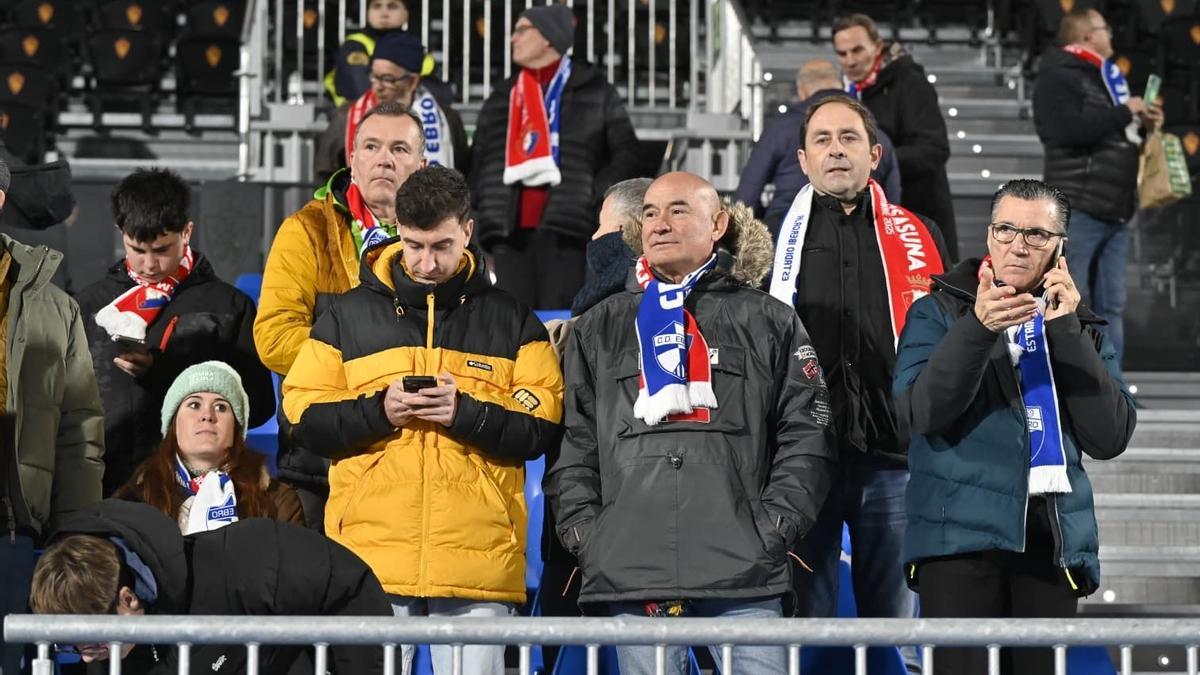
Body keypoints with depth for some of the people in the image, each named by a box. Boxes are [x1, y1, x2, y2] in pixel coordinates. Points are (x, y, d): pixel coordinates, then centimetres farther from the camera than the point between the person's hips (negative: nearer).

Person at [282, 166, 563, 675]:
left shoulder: (512, 321, 12)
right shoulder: (348, 315, 12)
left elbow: (543, 429, 4)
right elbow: (304, 420, 7)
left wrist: (468, 413, -12)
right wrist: (378, 411, -10)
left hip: (478, 561, 0)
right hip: (370, 556, 0)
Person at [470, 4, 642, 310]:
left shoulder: (594, 92, 9)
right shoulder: (502, 97, 23)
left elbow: (626, 154, 5)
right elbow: (479, 160, 25)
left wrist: (593, 198, -7)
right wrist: (480, 212, 11)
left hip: (566, 227, -5)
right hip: (510, 228, 5)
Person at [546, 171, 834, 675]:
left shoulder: (769, 322, 12)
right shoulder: (599, 330, 18)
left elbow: (806, 435, 5)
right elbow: (573, 444, 14)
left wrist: (777, 526, -5)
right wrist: (583, 533, 1)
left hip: (744, 575, -2)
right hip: (631, 573, 2)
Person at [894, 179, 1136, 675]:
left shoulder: (1080, 327, 15)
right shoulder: (940, 312, 7)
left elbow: (1111, 438, 1)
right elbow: (921, 411, -10)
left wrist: (1066, 331, -5)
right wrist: (978, 328, -23)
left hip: (1054, 541, 3)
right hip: (962, 536, -3)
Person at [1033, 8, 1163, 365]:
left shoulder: (1106, 78, 21)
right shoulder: (1059, 77, -6)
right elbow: (1069, 128, -23)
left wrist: (1143, 124, 10)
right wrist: (1125, 112, -14)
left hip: (1114, 214, 9)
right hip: (1077, 211, -9)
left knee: (1111, 307, 8)